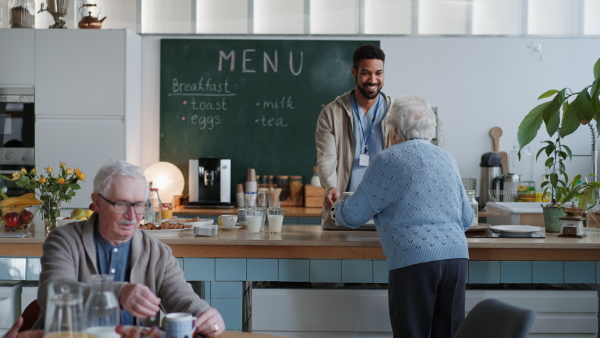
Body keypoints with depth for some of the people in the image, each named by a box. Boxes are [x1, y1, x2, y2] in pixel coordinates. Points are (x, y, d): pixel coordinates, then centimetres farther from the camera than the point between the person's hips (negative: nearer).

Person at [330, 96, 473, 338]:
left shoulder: (388, 160, 0)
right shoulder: (447, 160, 16)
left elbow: (353, 215, 3)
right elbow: (467, 219, 22)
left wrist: (335, 209, 24)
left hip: (414, 260, -5)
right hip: (456, 255, 5)